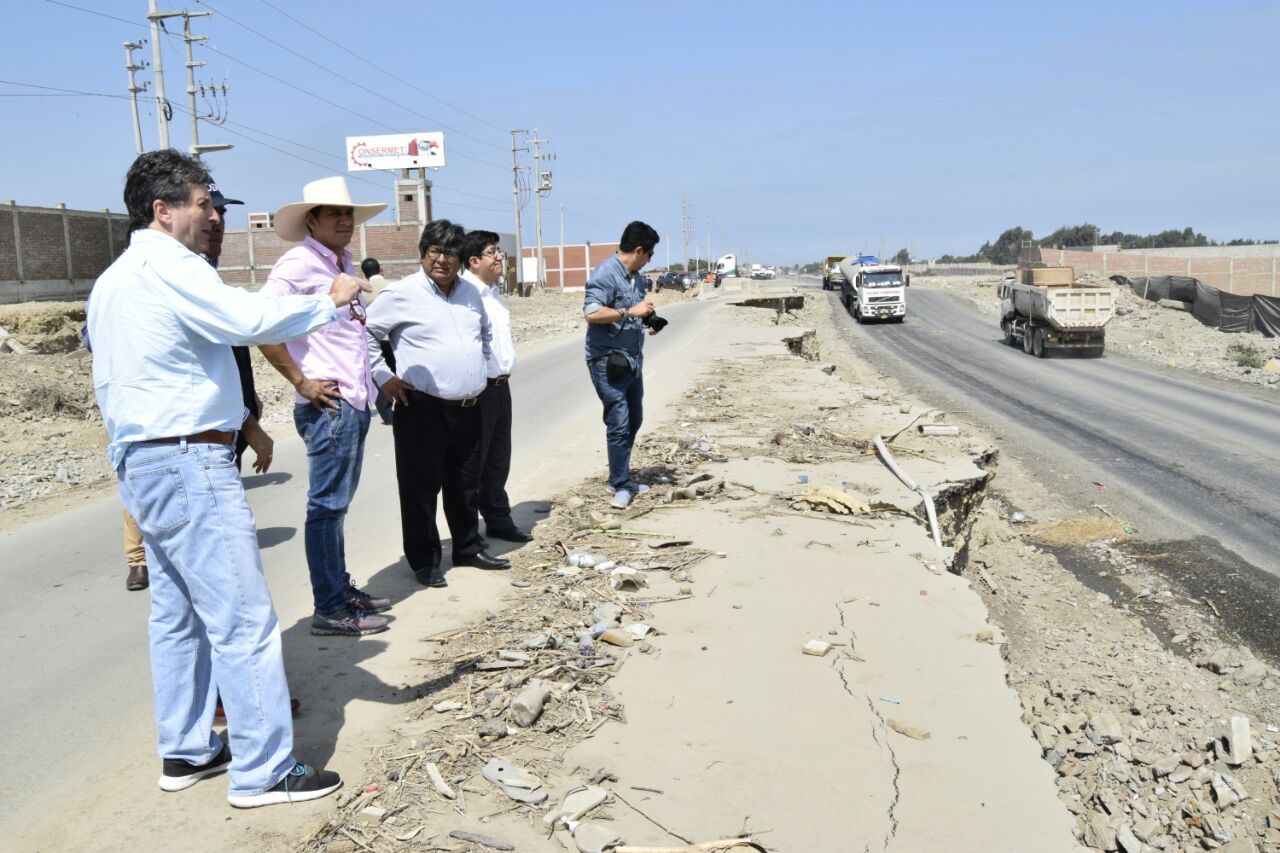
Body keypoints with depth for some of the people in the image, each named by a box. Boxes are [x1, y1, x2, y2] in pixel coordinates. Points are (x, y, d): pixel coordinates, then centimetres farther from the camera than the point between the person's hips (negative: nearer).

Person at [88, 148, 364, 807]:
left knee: (176, 614, 16)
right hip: (190, 463, -10)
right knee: (244, 621, -6)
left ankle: (185, 751, 25)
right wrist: (329, 300, -15)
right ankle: (263, 771, 1)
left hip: (138, 462, 11)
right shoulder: (171, 268, -14)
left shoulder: (111, 282, 17)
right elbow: (253, 320, -29)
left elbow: (106, 380, 22)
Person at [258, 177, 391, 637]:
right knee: (327, 505, -3)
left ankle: (342, 589, 26)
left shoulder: (343, 264, 16)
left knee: (337, 503, 16)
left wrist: (376, 381, 16)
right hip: (329, 405, -9)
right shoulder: (299, 263, -10)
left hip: (356, 403, 9)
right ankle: (330, 609, 4)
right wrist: (301, 381, -18)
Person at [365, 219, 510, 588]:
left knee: (466, 487, 17)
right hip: (422, 410, -6)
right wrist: (384, 377, -9)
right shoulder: (401, 294, -8)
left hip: (468, 410, 6)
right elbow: (364, 333, -6)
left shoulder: (470, 293, 12)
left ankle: (469, 548, 31)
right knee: (421, 489, 1)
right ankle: (424, 561, 13)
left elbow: (484, 330, 30)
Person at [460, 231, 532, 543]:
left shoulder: (493, 293, 15)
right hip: (477, 389, -9)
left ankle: (498, 521, 31)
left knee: (498, 460, 18)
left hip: (501, 386, 9)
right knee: (472, 462, 1)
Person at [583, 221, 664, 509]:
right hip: (607, 361, -9)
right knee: (619, 424, -7)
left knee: (633, 421, 15)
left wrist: (647, 320, 3)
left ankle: (620, 479, 27)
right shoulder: (605, 274, -15)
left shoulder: (637, 277, 12)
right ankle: (620, 485, 5)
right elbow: (591, 313, -26)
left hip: (632, 360, 9)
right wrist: (631, 312, -23)